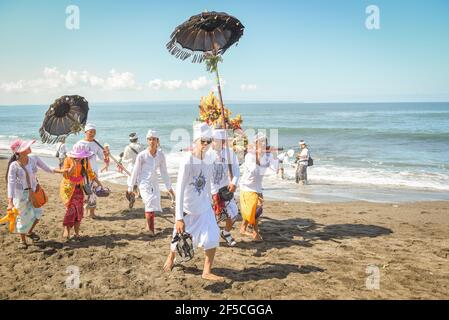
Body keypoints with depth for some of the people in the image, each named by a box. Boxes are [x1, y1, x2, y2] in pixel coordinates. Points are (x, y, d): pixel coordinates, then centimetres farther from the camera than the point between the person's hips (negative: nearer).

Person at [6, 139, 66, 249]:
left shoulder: (34, 159, -10)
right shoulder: (14, 166, -22)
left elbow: (47, 169, 0)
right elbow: (11, 183, -22)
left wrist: (61, 171, -13)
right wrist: (10, 202, -27)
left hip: (34, 191, 4)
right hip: (21, 194, -4)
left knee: (37, 213, 9)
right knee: (23, 216, 7)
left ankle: (30, 232, 39)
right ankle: (22, 240, 31)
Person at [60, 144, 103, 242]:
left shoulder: (85, 161, -2)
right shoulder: (68, 160, -14)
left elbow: (90, 173, 9)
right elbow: (66, 175, -18)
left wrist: (99, 184, 8)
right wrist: (73, 165, -30)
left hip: (79, 189, 4)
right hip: (69, 188, -4)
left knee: (79, 211, 2)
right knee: (71, 209, -14)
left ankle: (77, 233, 13)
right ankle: (66, 231, 0)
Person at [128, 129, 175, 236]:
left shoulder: (160, 155, 0)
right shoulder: (142, 155, -10)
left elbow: (164, 172, 8)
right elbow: (135, 171, -2)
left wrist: (169, 187, 9)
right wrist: (130, 187, 2)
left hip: (154, 183, 4)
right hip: (144, 183, -4)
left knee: (153, 206, 3)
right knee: (150, 204, -15)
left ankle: (149, 227, 23)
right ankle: (150, 230, -3)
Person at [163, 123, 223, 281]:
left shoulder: (209, 162, -1)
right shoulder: (187, 161, -21)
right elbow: (180, 190, -23)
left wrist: (210, 205, 17)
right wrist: (179, 218, -26)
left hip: (204, 208, 5)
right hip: (188, 209, -5)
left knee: (213, 239, -5)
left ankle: (207, 272, 9)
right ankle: (171, 258, 44)